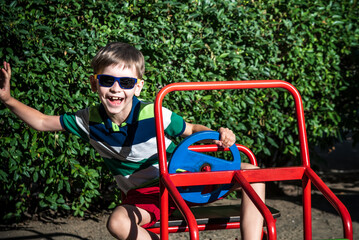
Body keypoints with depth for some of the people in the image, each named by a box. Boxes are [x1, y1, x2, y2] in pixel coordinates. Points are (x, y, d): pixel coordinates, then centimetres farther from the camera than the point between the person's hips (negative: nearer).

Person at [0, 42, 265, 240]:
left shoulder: (154, 115, -20)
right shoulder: (90, 119, -10)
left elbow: (192, 129, -5)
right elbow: (42, 122, 3)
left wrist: (219, 135, -26)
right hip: (144, 196, 1)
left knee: (251, 171, -20)